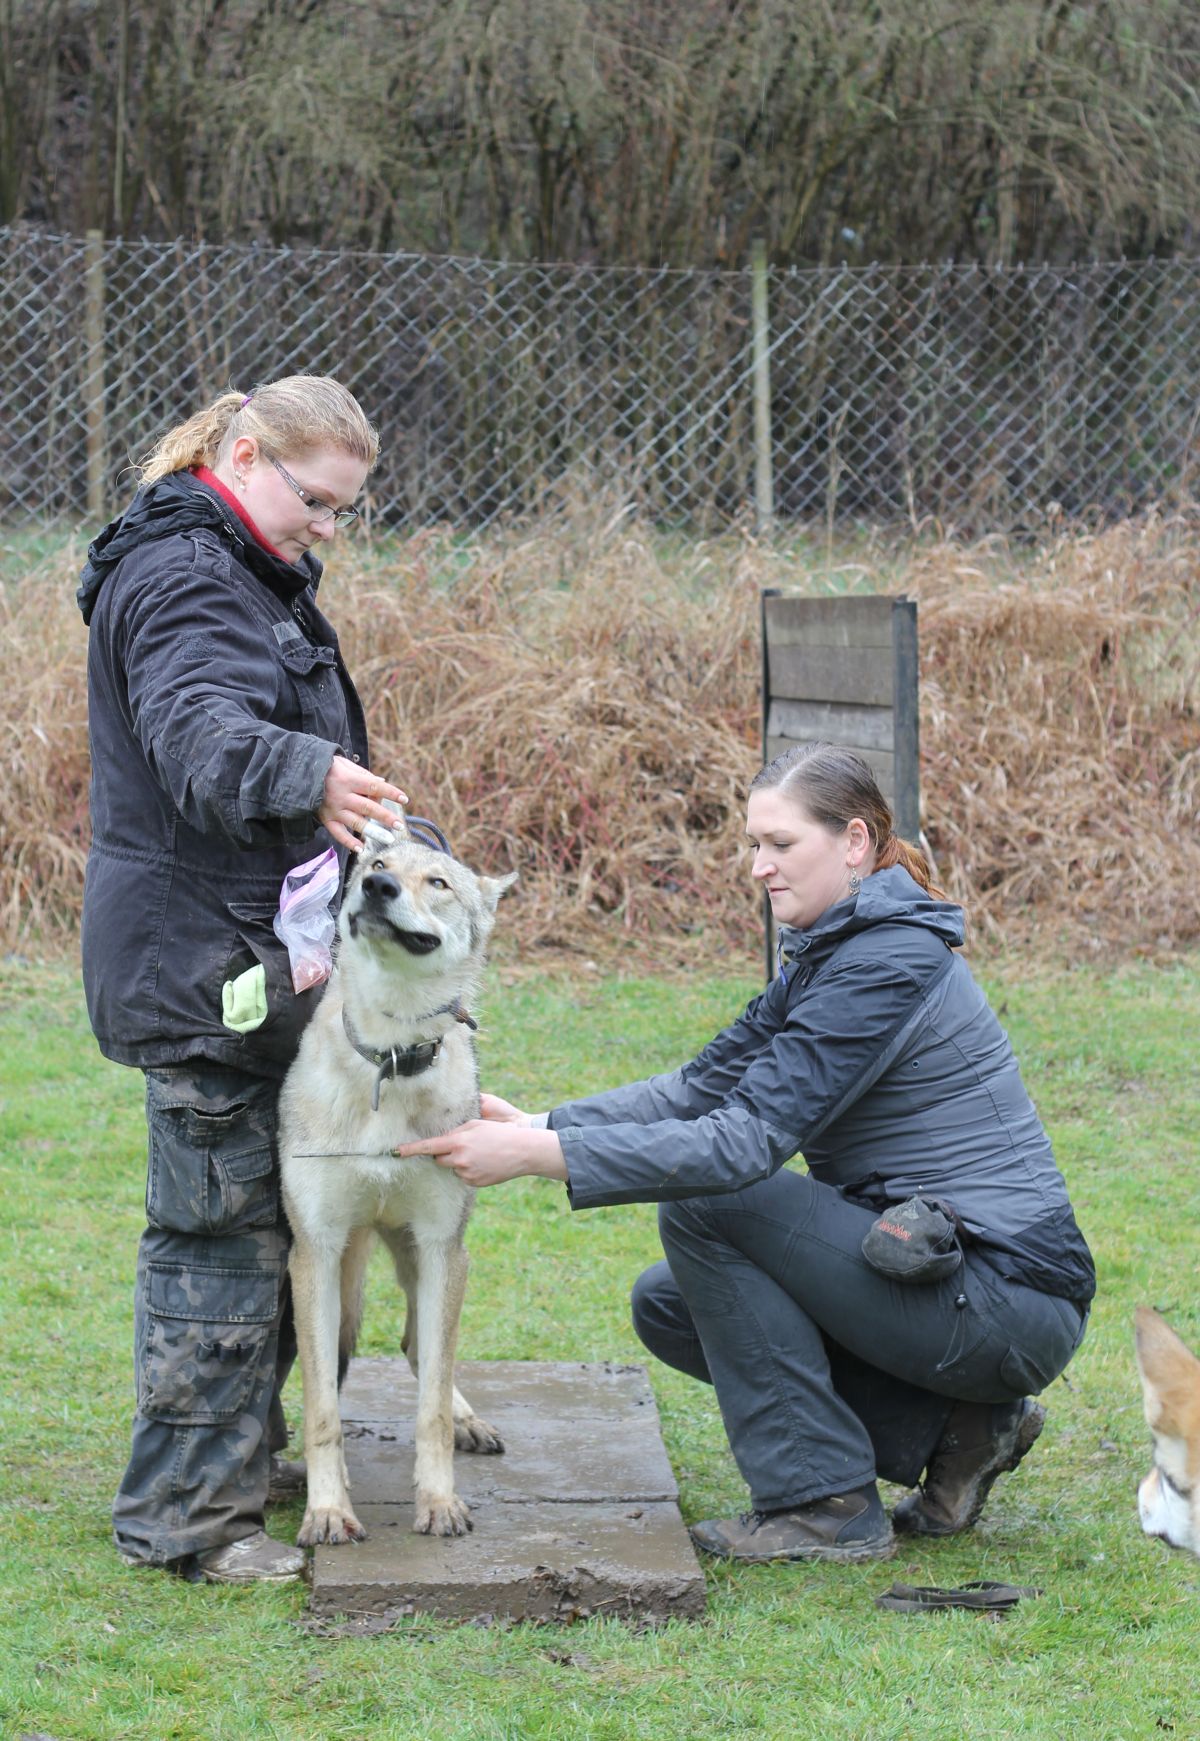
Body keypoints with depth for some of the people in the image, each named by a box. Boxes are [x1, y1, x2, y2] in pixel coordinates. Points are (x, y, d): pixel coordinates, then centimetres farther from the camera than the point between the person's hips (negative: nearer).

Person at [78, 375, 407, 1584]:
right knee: (220, 1225, -8)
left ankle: (242, 1450, 31)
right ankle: (182, 1515, -2)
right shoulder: (178, 575, -16)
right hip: (200, 960, -11)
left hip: (250, 956, 11)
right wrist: (307, 775, -52)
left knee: (267, 1214, 18)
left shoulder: (250, 575, 18)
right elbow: (200, 737, -34)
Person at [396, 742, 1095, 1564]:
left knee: (703, 1204, -15)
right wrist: (538, 1124, -5)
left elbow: (746, 1142, -26)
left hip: (1009, 1302, -10)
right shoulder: (830, 949, 11)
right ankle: (950, 1430, 7)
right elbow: (703, 1086, 8)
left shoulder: (889, 964, -20)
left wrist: (539, 1155, -26)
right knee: (667, 1305, 8)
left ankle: (826, 1504, -9)